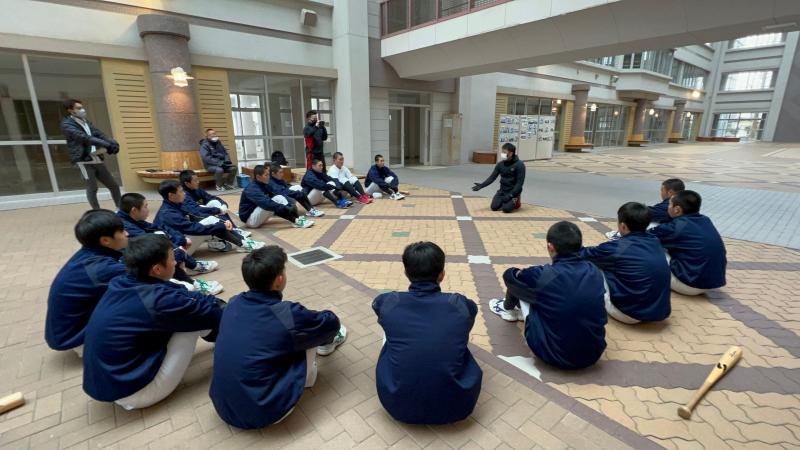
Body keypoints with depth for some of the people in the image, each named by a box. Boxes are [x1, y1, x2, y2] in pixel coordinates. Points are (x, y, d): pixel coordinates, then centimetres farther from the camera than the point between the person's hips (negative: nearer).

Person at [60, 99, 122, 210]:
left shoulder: (85, 122, 19)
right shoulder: (67, 124, -4)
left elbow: (98, 134, 6)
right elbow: (84, 137, -19)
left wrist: (112, 143, -16)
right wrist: (106, 144, -30)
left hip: (97, 160, 7)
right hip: (83, 161, -7)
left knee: (114, 185, 9)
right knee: (92, 188, -5)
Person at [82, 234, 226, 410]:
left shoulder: (121, 285, -3)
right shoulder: (156, 300, -27)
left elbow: (184, 297, 10)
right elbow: (211, 314, -14)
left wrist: (213, 300, 7)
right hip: (132, 392, -8)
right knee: (195, 317, -11)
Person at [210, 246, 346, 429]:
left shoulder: (234, 304, -4)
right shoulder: (287, 316, -21)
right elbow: (332, 322, -1)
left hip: (223, 408, 6)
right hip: (263, 414, -6)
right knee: (311, 331, 2)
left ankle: (323, 339, 38)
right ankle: (325, 342, 34)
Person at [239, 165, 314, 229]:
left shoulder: (264, 185, 4)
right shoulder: (252, 190, -24)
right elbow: (267, 204, -36)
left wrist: (289, 205, -15)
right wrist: (287, 208, -38)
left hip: (260, 215, 8)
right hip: (251, 220, -8)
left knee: (279, 198, -9)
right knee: (270, 205, -30)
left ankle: (297, 219, -24)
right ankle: (295, 221, -26)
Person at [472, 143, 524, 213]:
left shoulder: (519, 165, -15)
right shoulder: (500, 164, 0)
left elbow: (520, 183, -17)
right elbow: (492, 177, 1)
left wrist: (510, 195, -23)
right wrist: (482, 185, -15)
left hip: (514, 191, -5)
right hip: (502, 191, 5)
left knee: (506, 208, -24)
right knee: (494, 207, -12)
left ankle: (516, 201, 8)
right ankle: (505, 201, 18)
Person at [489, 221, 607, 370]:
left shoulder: (541, 275, -19)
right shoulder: (595, 271, -5)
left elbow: (509, 275, 2)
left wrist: (527, 275, 26)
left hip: (553, 354, -4)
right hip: (593, 354, 5)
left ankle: (508, 309, 41)